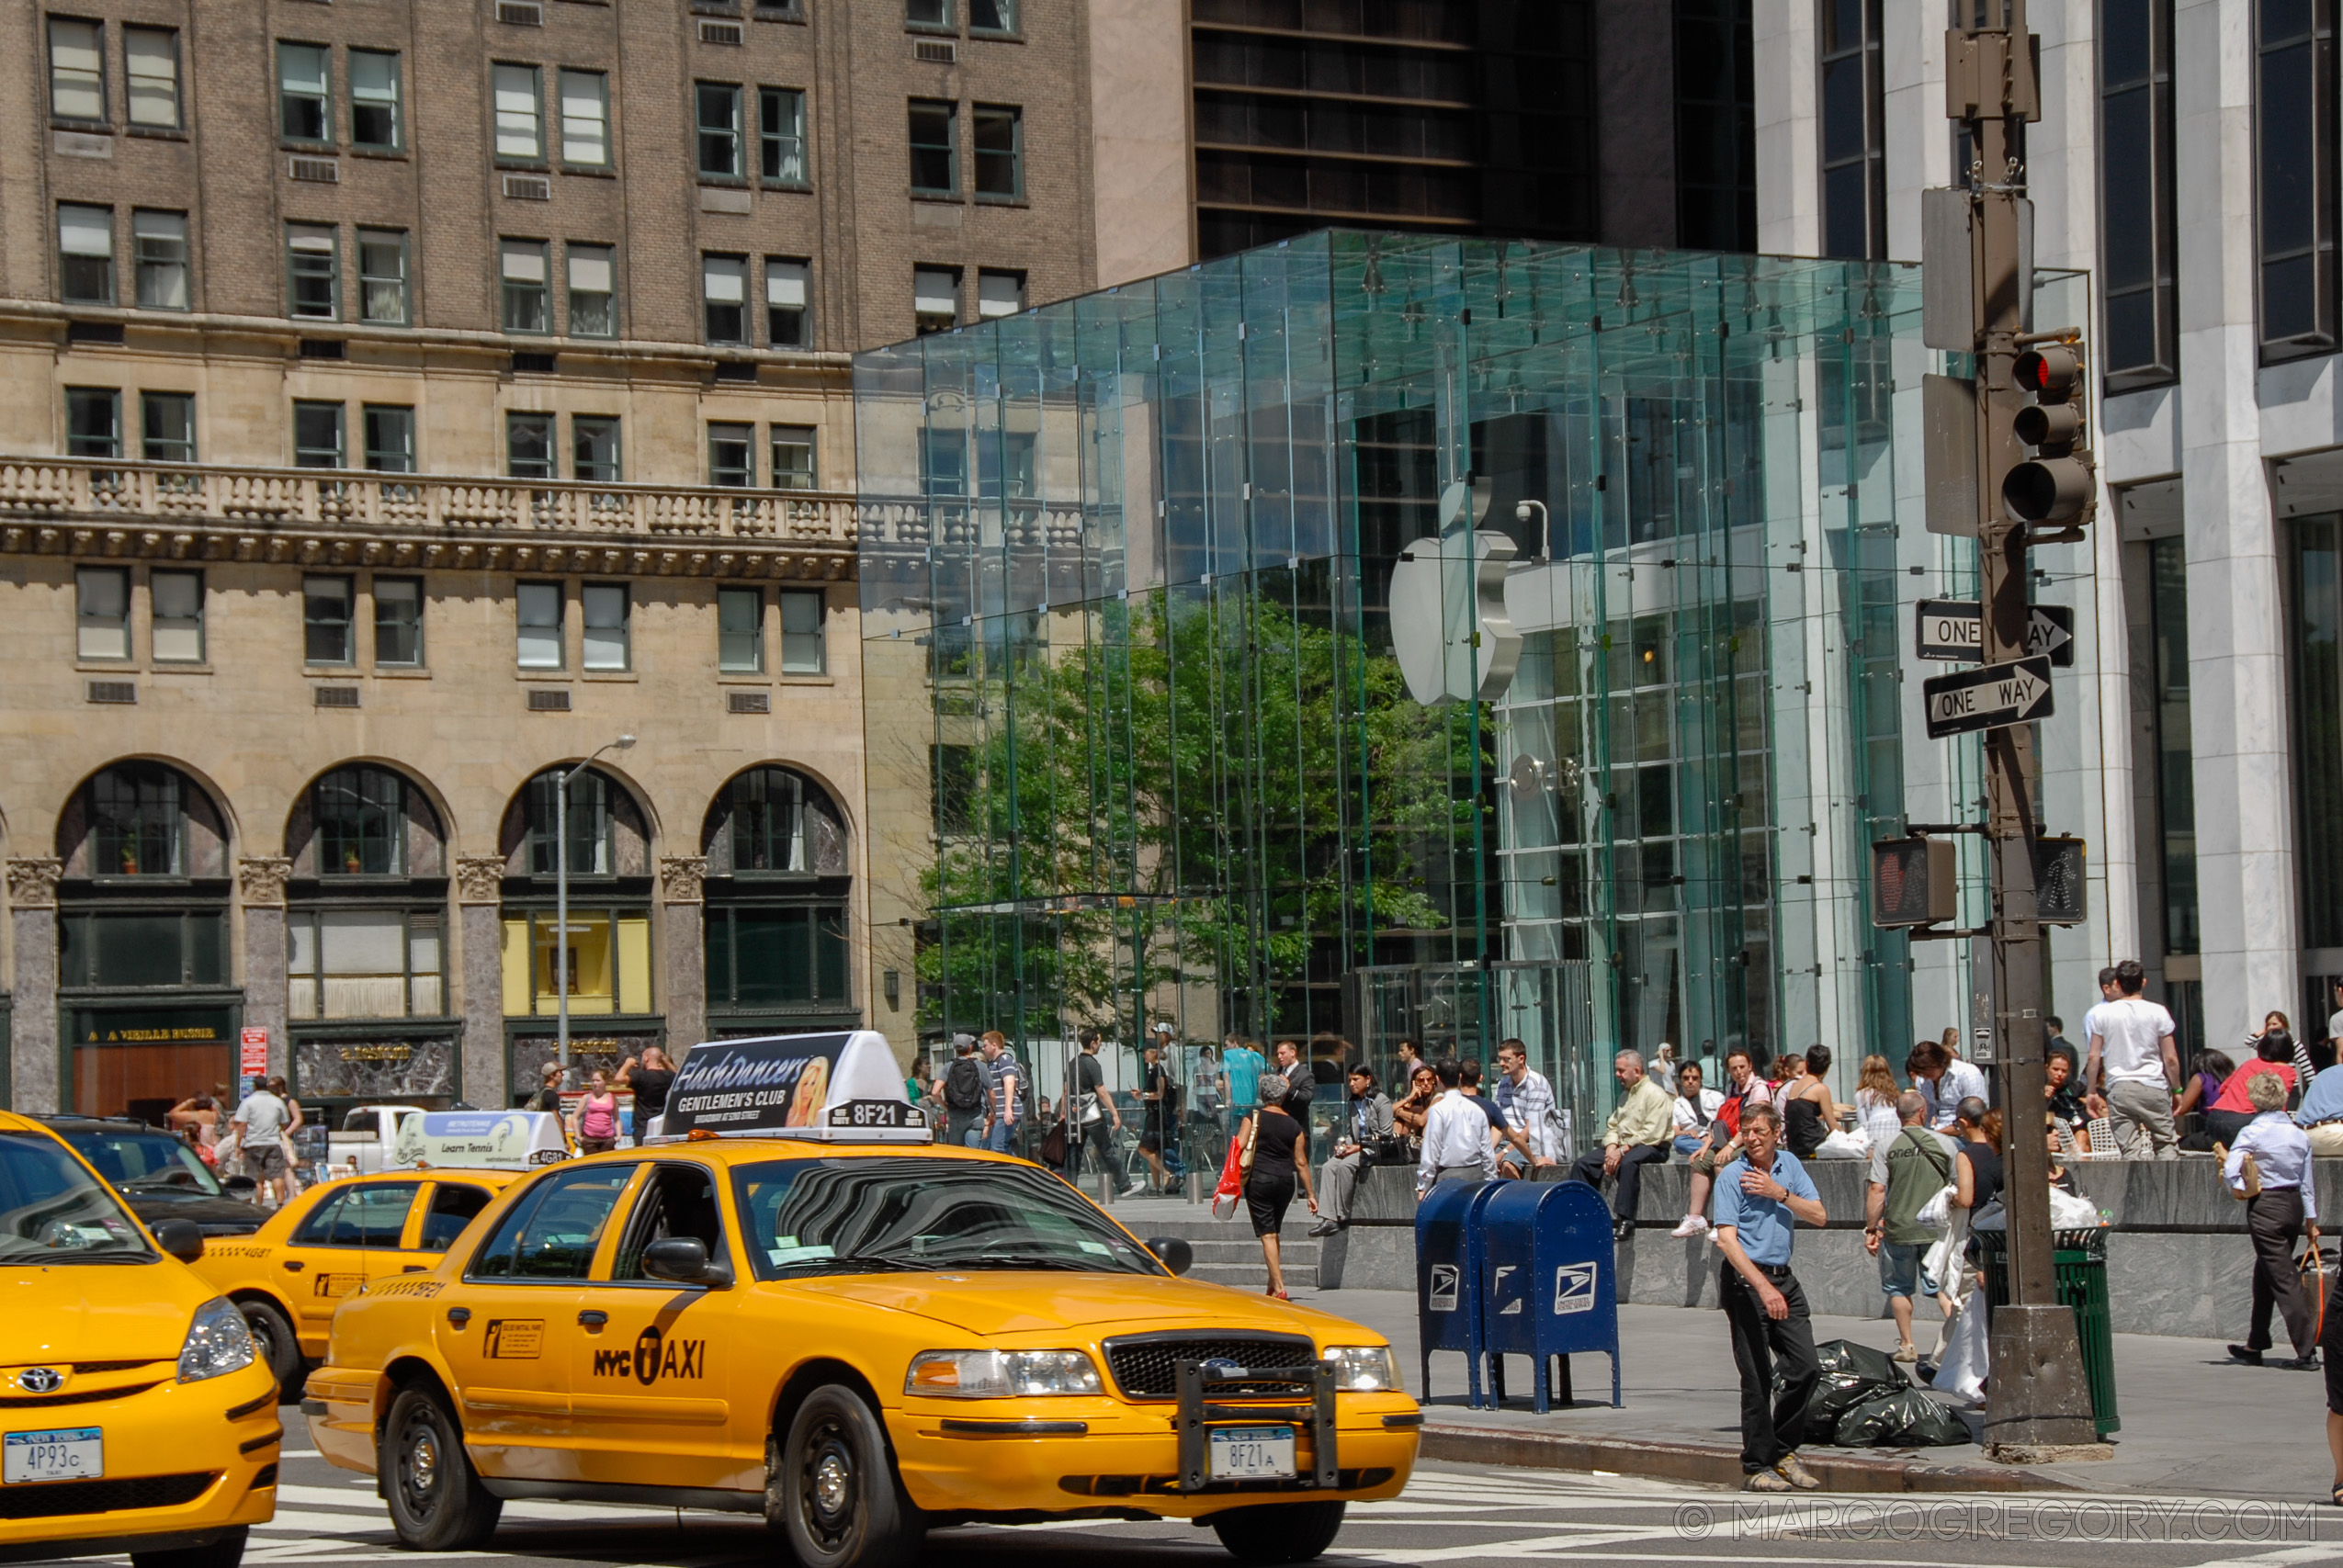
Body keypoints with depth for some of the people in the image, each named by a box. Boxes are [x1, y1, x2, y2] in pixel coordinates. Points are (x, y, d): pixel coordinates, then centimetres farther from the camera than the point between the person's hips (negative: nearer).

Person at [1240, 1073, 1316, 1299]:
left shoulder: (1253, 1118, -2)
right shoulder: (1294, 1126, 6)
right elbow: (1300, 1163, 8)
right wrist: (1310, 1194, 13)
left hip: (1259, 1180, -4)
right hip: (1285, 1181, 4)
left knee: (1267, 1234, -5)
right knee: (1274, 1232, 19)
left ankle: (1279, 1288, -13)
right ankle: (1273, 1285, 24)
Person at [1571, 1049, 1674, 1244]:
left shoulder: (1654, 1094, -7)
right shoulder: (1625, 1095, 21)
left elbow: (1653, 1134, -17)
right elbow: (1612, 1126, 18)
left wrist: (1623, 1150, -19)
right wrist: (1611, 1148, -3)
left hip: (1652, 1148, -9)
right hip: (1622, 1146, 9)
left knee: (1628, 1162, -40)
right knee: (1583, 1164, -6)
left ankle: (1624, 1221, -41)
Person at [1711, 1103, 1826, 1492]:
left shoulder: (1789, 1165, 9)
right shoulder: (1732, 1176, -9)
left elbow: (1819, 1216, 6)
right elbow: (1727, 1240, -18)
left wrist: (1780, 1193, -10)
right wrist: (1764, 1288, -27)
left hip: (1782, 1277, 6)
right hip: (1745, 1279, -6)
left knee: (1806, 1368, 3)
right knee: (1757, 1377, -5)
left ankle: (1784, 1450, 19)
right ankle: (1758, 1465, 3)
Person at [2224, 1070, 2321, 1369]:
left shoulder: (2253, 1133, -12)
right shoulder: (2299, 1135, 5)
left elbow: (2230, 1170, -23)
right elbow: (2307, 1181, 10)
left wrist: (2241, 1188, -5)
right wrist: (2311, 1219, 16)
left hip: (2266, 1207, -6)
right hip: (2294, 1205, 6)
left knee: (2283, 1278, -6)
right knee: (2264, 1276, 19)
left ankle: (2307, 1351, -11)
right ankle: (2255, 1346, 28)